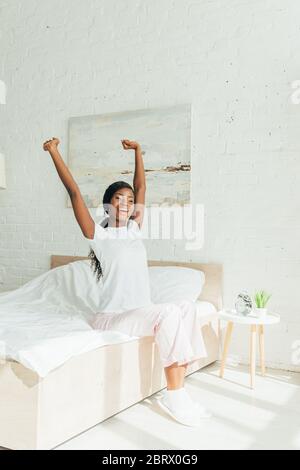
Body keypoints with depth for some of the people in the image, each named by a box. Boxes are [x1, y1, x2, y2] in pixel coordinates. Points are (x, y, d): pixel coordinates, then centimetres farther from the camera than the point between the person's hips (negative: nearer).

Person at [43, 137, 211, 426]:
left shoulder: (134, 229, 13)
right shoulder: (98, 235, -2)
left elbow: (141, 187, 21)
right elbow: (74, 191, -6)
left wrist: (137, 151, 25)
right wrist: (54, 153, -5)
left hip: (140, 314, 7)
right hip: (112, 318, -6)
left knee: (187, 308, -18)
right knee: (169, 313, -29)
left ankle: (178, 393, -16)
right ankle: (173, 395, -20)